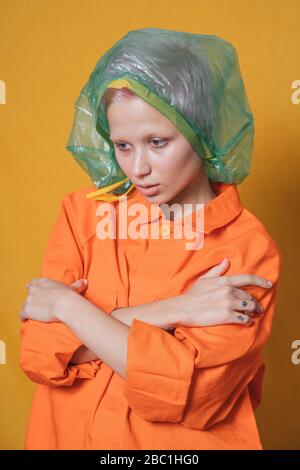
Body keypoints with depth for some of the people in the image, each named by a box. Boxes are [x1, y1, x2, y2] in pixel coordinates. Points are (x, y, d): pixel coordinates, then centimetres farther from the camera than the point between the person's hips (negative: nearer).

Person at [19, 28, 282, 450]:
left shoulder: (249, 251, -14)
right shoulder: (84, 210, -7)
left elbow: (186, 391, -21)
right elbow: (39, 353, -13)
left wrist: (68, 304, -18)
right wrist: (171, 312, -21)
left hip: (176, 440, -2)